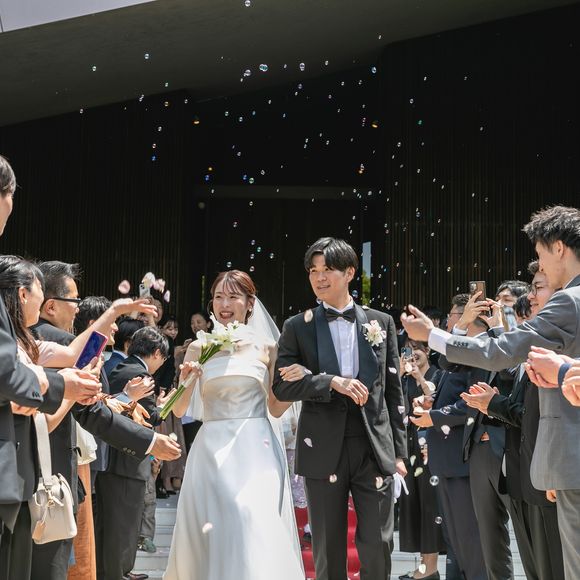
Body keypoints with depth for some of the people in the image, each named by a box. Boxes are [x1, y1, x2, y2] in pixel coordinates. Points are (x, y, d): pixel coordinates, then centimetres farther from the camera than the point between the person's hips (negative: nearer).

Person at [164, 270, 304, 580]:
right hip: (212, 451, 1)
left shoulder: (265, 347, 5)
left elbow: (276, 408, 11)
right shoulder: (198, 348, 6)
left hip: (255, 450, -1)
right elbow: (178, 410, 6)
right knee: (209, 532, 1)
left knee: (256, 530, -12)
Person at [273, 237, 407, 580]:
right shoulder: (298, 328, 4)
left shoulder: (381, 323, 8)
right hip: (324, 449, 0)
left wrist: (399, 450, 5)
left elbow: (394, 390, 9)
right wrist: (331, 381, -16)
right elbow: (282, 386, -2)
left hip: (374, 447, 1)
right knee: (328, 549, 8)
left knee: (378, 545, 2)